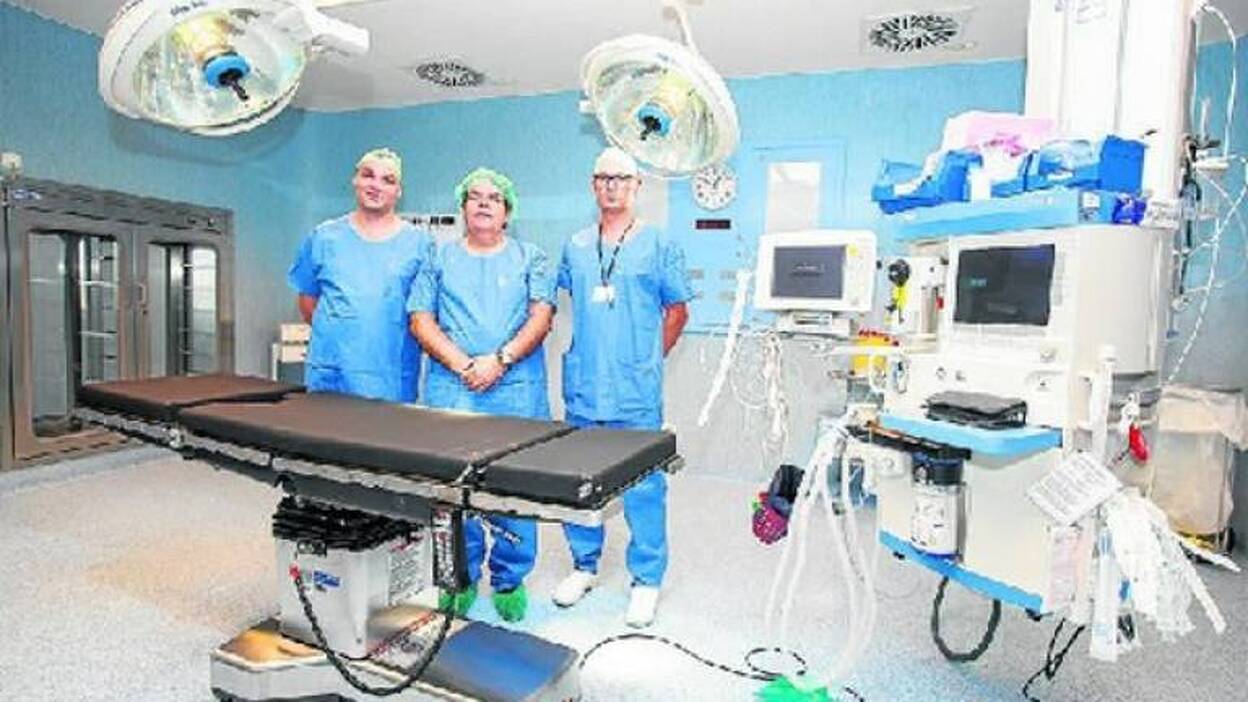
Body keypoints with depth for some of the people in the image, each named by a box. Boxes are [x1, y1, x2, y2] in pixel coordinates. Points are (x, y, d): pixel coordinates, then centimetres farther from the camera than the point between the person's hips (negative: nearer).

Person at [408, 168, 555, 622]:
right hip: (451, 393, 1)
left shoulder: (530, 259, 11)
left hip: (517, 394, -1)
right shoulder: (440, 259, 14)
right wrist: (462, 365, -9)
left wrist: (500, 360, -13)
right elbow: (421, 320, 5)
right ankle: (460, 579, 23)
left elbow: (541, 317, -1)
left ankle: (510, 581, 19)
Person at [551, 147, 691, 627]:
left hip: (637, 393, -4)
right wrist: (586, 355, 14)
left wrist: (646, 360, 5)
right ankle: (584, 566, 32)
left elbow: (677, 311, 5)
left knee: (643, 487, 3)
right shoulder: (575, 246, 12)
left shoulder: (659, 245, 0)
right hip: (583, 389, 4)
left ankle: (646, 580, 19)